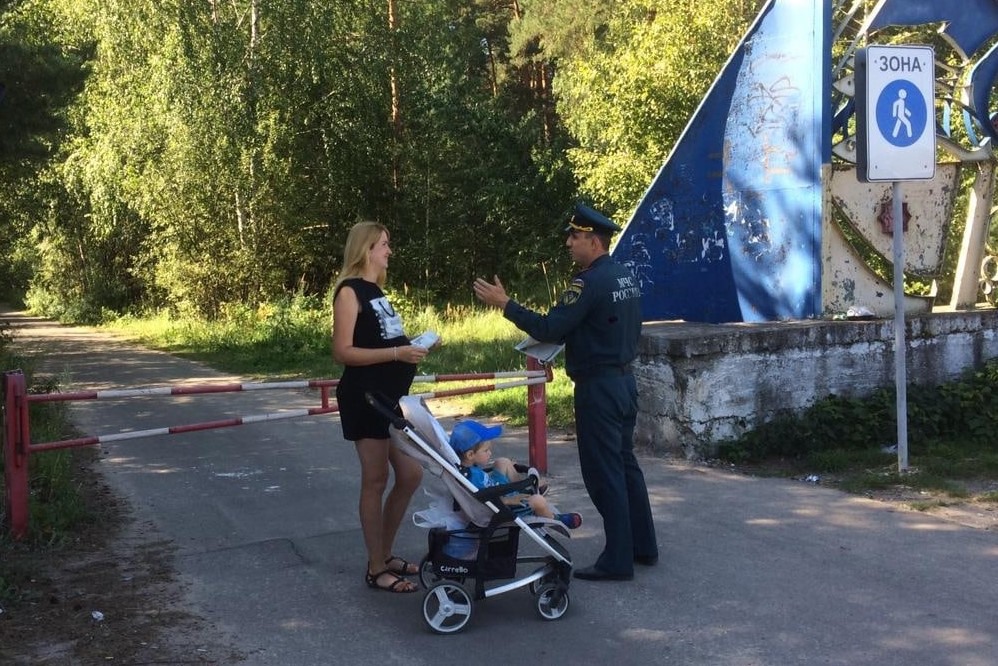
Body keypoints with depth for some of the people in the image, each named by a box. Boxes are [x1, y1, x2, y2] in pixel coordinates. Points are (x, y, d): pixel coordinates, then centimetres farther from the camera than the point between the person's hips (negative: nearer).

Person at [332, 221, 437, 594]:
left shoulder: (375, 290, 16)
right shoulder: (350, 291, -10)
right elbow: (343, 352, -18)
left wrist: (414, 346, 6)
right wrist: (397, 353, -23)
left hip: (392, 397, 9)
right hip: (365, 398, -9)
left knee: (410, 475, 11)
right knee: (375, 482, -2)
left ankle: (386, 555, 24)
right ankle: (376, 569, 9)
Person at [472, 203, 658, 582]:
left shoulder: (590, 282, -19)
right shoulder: (625, 277, 10)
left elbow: (549, 329, -24)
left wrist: (505, 304, -17)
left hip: (598, 387, -10)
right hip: (623, 379, 10)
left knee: (603, 473, -2)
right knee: (624, 463, 18)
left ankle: (617, 561, 4)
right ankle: (643, 546, 26)